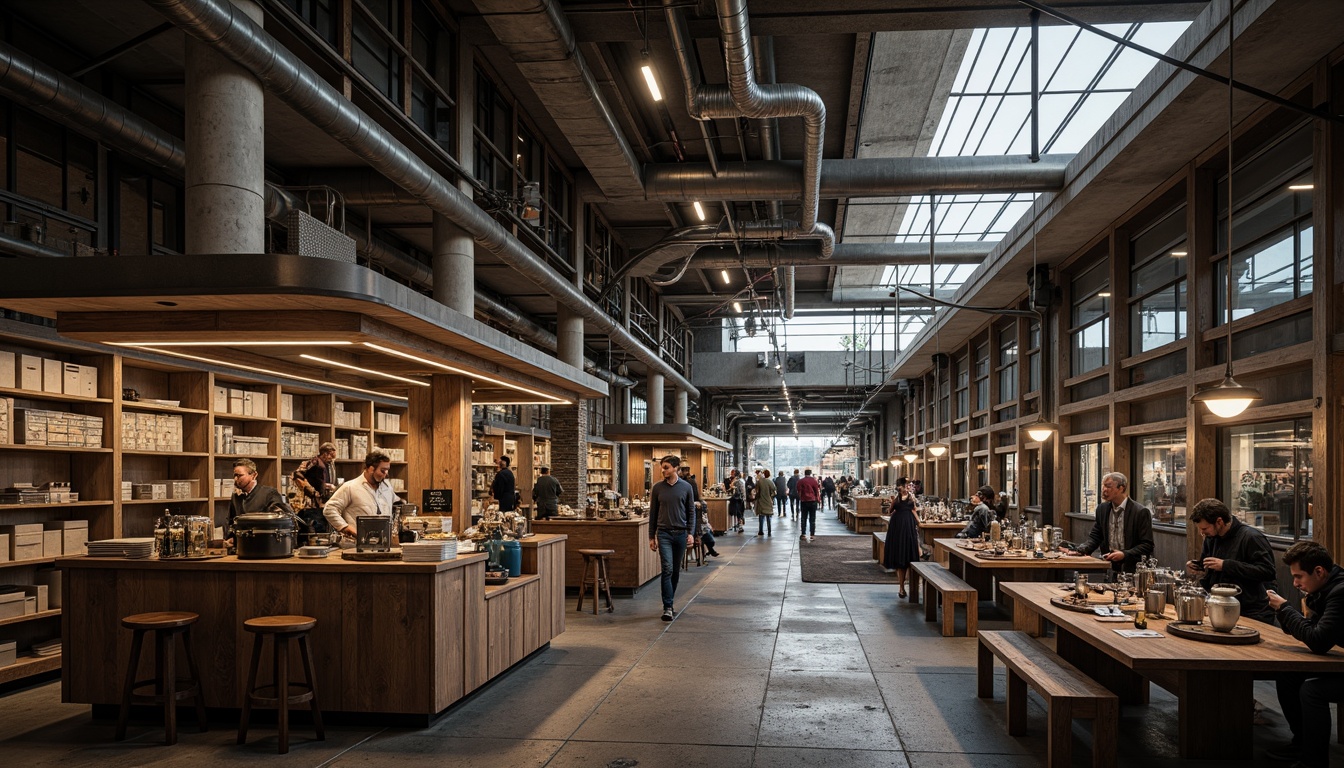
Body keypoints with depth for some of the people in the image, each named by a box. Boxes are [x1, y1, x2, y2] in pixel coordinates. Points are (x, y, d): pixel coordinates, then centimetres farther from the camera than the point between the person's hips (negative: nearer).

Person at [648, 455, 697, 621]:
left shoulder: (686, 487, 2)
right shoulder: (657, 487, 2)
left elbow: (691, 512, 5)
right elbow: (653, 513, 7)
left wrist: (691, 533, -5)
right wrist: (651, 536, 5)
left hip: (681, 533, 1)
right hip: (664, 533, -1)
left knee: (676, 570, 9)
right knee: (667, 569, -11)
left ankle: (669, 601, 24)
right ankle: (667, 608, -11)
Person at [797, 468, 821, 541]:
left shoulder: (800, 481, -2)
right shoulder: (814, 481, -5)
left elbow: (799, 492, 3)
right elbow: (817, 491, -1)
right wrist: (818, 500, 10)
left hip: (804, 501, 1)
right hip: (813, 501, -1)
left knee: (803, 518, 7)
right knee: (812, 519, 2)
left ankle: (803, 534, 4)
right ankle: (812, 535, -2)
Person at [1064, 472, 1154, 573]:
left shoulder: (1141, 512, -7)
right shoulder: (1102, 509, 10)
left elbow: (1147, 545, -7)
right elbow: (1095, 536, 12)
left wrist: (1125, 554, -19)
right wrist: (1080, 551, -6)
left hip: (1132, 569, -4)